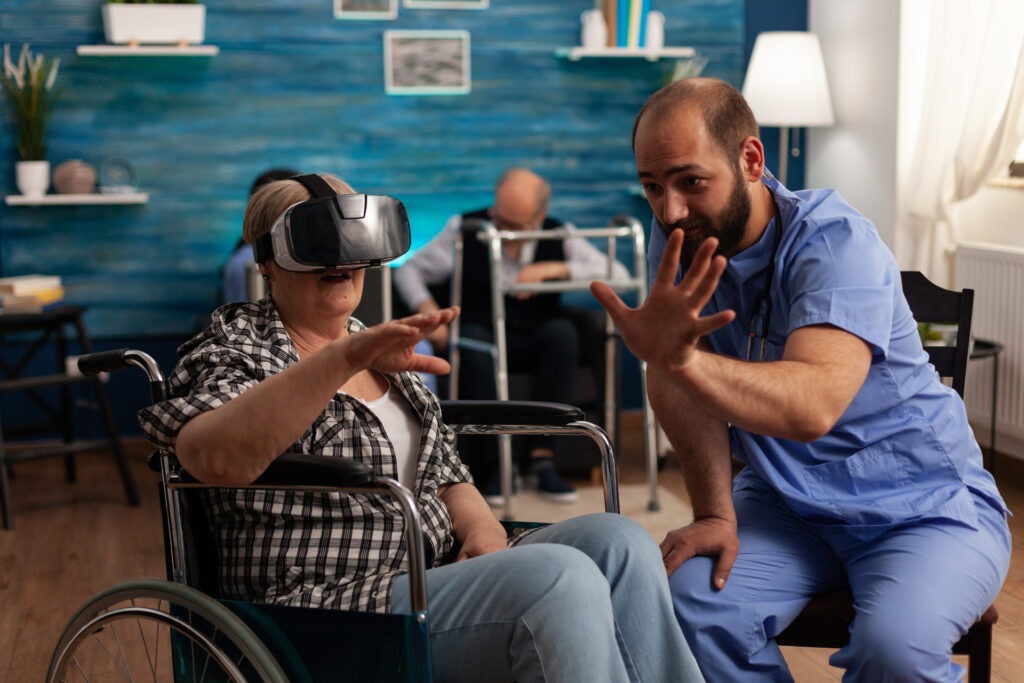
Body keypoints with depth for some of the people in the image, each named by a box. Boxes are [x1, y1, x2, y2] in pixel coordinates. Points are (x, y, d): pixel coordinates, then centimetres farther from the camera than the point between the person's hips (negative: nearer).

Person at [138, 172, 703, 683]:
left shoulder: (384, 354, 20)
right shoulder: (237, 348, -1)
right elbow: (217, 460, -25)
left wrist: (481, 528, -1)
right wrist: (344, 358, -35)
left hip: (440, 576, 7)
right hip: (329, 603, -7)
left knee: (618, 542, -15)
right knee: (560, 578, -29)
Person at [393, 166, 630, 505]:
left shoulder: (559, 235, 2)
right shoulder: (465, 228, 0)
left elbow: (618, 274, -7)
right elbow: (409, 270, 6)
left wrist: (554, 269, -18)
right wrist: (427, 310, -15)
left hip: (536, 345, 1)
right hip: (482, 337, -1)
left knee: (563, 331, -32)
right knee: (472, 338, -37)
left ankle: (542, 456, -29)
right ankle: (494, 461, -29)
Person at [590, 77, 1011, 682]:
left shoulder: (837, 242, -23)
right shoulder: (678, 236, -4)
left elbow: (812, 406, -40)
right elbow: (689, 384, -4)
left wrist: (678, 358, -54)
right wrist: (715, 513, -13)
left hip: (925, 507, -4)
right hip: (786, 502, 5)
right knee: (693, 602, -24)